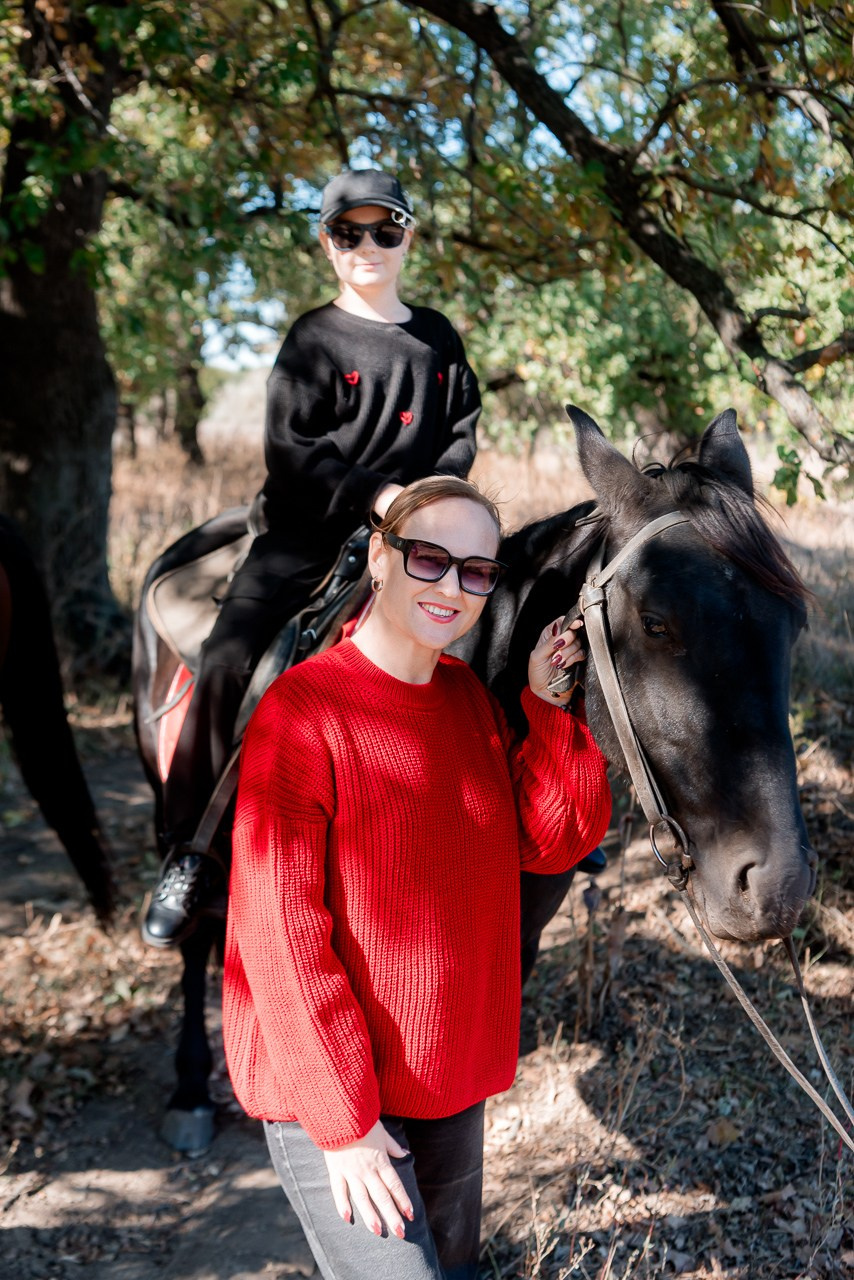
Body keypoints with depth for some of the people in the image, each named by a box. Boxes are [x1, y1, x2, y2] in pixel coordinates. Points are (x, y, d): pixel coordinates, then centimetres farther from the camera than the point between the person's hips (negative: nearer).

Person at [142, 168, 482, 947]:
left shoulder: (438, 338, 15)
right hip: (307, 532, -3)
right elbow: (292, 453, -5)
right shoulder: (313, 340, 3)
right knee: (228, 660, -21)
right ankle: (191, 855, -9)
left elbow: (463, 431, 17)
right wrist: (374, 493, -17)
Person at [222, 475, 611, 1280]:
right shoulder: (304, 711, -20)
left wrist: (548, 705, -10)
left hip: (452, 1079, 7)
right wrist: (342, 1120, -19)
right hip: (327, 1090, -7)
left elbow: (550, 842, 2)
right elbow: (278, 930, -21)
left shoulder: (470, 698, 2)